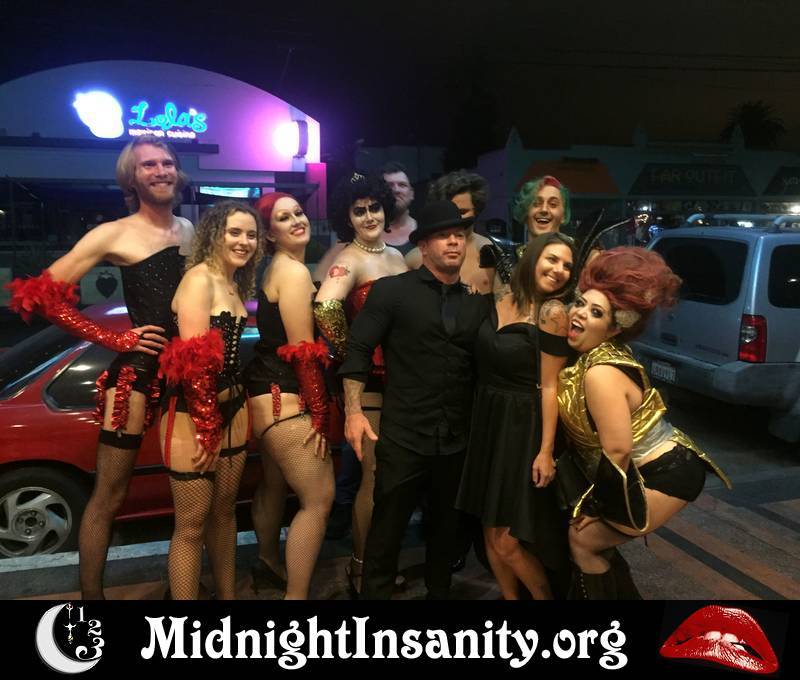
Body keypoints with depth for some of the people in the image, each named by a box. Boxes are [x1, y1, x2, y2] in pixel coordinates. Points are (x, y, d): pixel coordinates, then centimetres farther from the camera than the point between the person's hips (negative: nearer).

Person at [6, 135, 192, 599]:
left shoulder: (189, 229, 12)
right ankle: (90, 594, 19)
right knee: (109, 495, 2)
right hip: (138, 372, -5)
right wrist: (114, 339, -11)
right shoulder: (115, 234, -4)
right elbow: (43, 294, -8)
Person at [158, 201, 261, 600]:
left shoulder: (237, 284, 12)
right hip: (192, 415, -8)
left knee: (225, 512, 19)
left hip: (232, 410, 9)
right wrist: (205, 426, -17)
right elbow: (192, 359, -21)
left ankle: (228, 595, 35)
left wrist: (230, 415, 9)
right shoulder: (199, 277, -14)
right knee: (192, 525, 3)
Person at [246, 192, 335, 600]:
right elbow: (303, 351, -19)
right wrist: (321, 414, -15)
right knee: (319, 498, -5)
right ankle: (295, 595, 3)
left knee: (274, 484, 26)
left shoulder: (277, 269, 15)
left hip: (269, 393, 11)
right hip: (283, 399, -11)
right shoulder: (294, 272, -15)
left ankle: (268, 564, 46)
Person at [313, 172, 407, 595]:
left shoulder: (397, 256, 11)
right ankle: (360, 569, 21)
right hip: (367, 379, -7)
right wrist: (349, 353, -19)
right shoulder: (349, 261, -12)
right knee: (375, 476, 1)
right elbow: (324, 308, -31)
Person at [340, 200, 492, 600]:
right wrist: (354, 411, -14)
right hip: (403, 437, -4)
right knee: (386, 533, 6)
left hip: (458, 440, 4)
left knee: (446, 530, 20)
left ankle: (439, 592, 40)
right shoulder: (391, 290, -2)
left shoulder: (478, 303, 9)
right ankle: (374, 594, 27)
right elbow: (358, 350, -6)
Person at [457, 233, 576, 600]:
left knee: (505, 540, 2)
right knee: (491, 531, 15)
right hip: (488, 423, 6)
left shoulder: (552, 312, -13)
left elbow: (550, 386, -14)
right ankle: (511, 597, 37)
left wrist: (546, 451, -15)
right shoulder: (501, 302, 4)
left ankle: (544, 595, 29)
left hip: (522, 430, -6)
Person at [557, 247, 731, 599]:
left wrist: (598, 507, -13)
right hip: (659, 466, 9)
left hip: (665, 475, -9)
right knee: (596, 537, 17)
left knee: (583, 540, 1)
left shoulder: (600, 372, -27)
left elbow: (618, 450, -26)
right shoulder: (587, 356, 2)